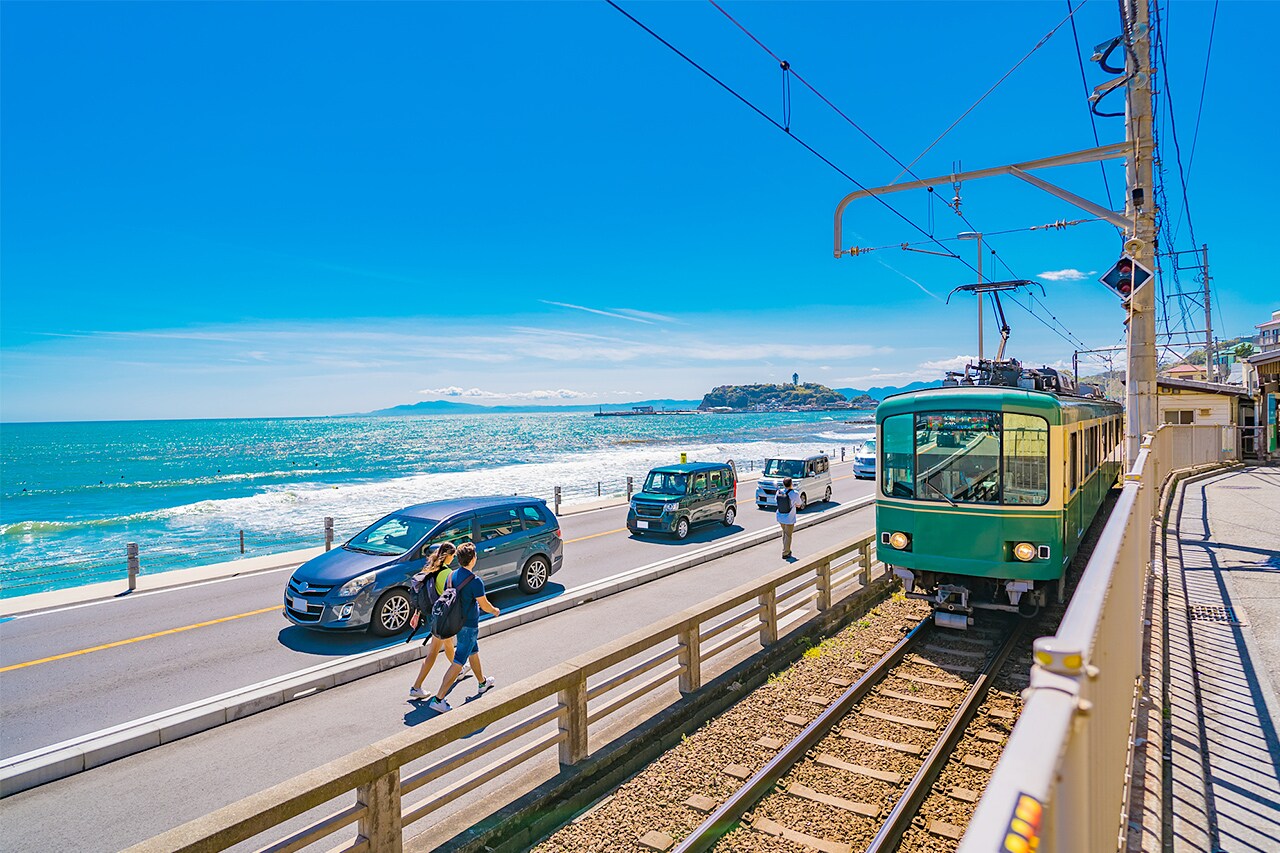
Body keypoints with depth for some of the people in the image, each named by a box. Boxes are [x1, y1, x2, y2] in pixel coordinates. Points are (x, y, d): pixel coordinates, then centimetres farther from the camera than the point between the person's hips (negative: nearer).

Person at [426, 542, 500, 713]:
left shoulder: (451, 576, -2)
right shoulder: (475, 581, -24)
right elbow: (484, 605, -16)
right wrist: (495, 611, 5)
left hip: (456, 621, 8)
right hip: (469, 625, -8)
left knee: (474, 652, 26)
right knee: (458, 662, -3)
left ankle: (482, 683, 44)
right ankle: (438, 699, -3)